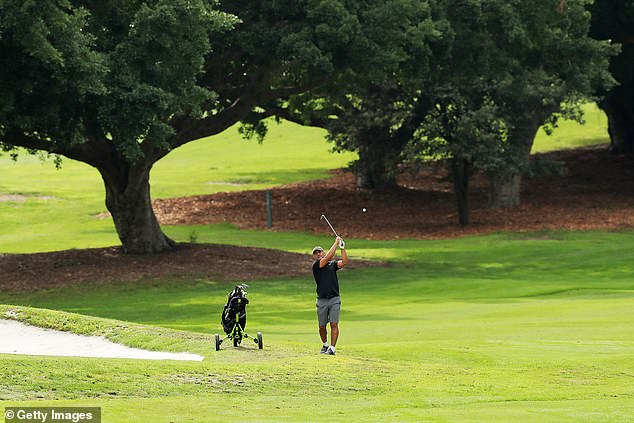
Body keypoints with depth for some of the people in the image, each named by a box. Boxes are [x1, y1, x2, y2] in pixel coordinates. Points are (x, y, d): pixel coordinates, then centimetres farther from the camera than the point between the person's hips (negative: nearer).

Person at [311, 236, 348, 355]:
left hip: (334, 299, 1)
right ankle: (325, 345, 29)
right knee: (322, 326, 6)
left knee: (334, 324, -10)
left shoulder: (332, 264, 12)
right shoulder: (316, 266, 1)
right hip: (322, 300, -1)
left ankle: (332, 348, -11)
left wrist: (342, 247, -12)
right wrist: (336, 243, -9)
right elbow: (328, 257, -12)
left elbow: (344, 262, -5)